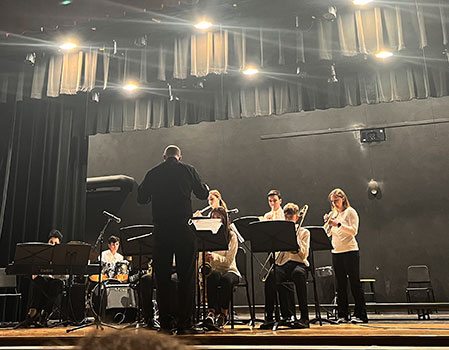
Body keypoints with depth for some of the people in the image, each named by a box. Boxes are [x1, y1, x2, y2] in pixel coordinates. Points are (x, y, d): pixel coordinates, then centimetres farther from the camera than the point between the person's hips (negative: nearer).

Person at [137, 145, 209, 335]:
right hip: (183, 228, -2)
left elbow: (141, 198, 11)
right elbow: (202, 194, 10)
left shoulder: (152, 173, 6)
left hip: (161, 230, 2)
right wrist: (206, 188, 33)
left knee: (162, 277, 10)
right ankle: (184, 324, 2)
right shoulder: (188, 170, 2)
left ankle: (165, 323, 14)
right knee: (186, 276, 3)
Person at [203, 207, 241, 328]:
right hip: (213, 269, 1)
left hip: (229, 270, -1)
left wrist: (214, 256, -26)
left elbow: (229, 260, -8)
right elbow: (201, 257, 5)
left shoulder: (231, 236, 0)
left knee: (226, 279, -37)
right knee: (213, 276, -36)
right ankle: (212, 312, -36)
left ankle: (223, 314, -24)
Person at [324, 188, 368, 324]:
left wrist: (339, 224, -23)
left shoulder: (350, 212, -2)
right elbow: (328, 234, 13)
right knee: (340, 285, 7)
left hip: (350, 251, -6)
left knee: (355, 283, -2)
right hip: (336, 252, 6)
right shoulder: (333, 214, 15)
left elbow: (354, 231, -13)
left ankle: (360, 315, 3)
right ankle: (343, 315, 13)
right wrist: (327, 223, -4)